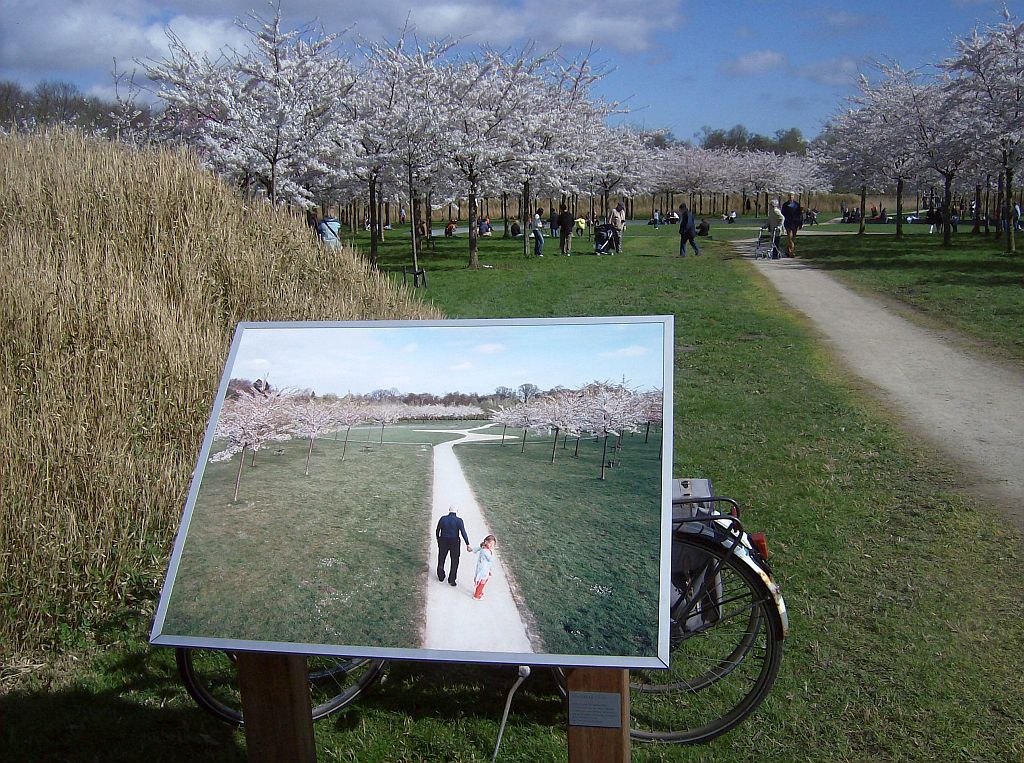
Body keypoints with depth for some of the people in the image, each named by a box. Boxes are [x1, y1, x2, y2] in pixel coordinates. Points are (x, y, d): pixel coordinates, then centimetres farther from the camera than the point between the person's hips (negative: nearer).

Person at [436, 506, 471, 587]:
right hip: (454, 543, -2)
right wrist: (468, 544, -18)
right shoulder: (459, 520, -13)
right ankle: (451, 580, 12)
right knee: (454, 562, 11)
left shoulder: (443, 518, -5)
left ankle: (441, 577, 32)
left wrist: (438, 538, 22)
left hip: (443, 541, 2)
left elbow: (437, 530, 4)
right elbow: (463, 533, -19)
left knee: (441, 559, 20)